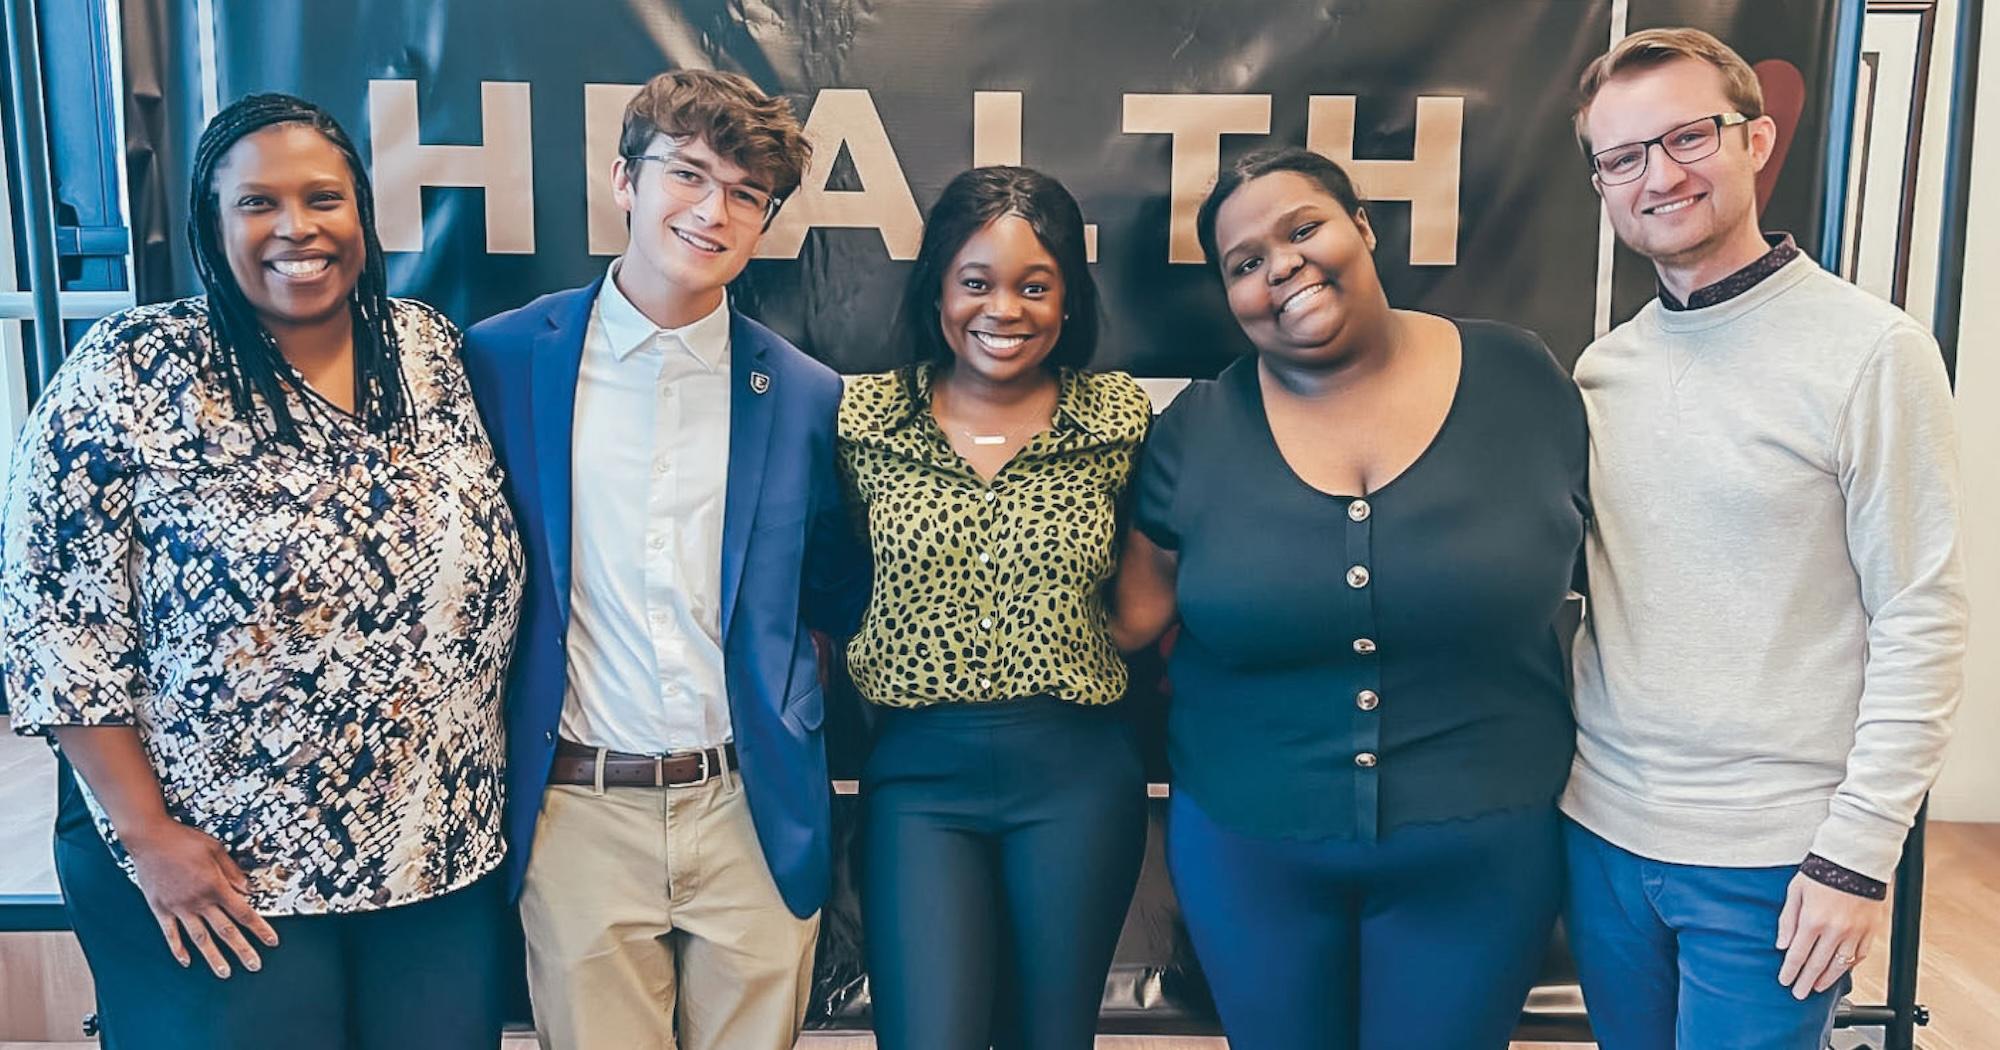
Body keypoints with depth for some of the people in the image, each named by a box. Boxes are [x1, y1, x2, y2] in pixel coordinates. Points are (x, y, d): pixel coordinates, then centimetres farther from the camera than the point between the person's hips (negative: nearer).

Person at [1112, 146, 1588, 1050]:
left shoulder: (1521, 381, -5)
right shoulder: (1195, 431, -5)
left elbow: (1591, 573, 4)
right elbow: (1135, 618, 3)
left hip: (1485, 845, 0)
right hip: (1244, 844, 1)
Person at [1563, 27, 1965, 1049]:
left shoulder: (1871, 352, -10)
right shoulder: (1602, 367, 5)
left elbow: (1921, 627, -10)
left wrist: (1858, 853, -12)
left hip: (1768, 857, -4)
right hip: (1603, 828, 5)